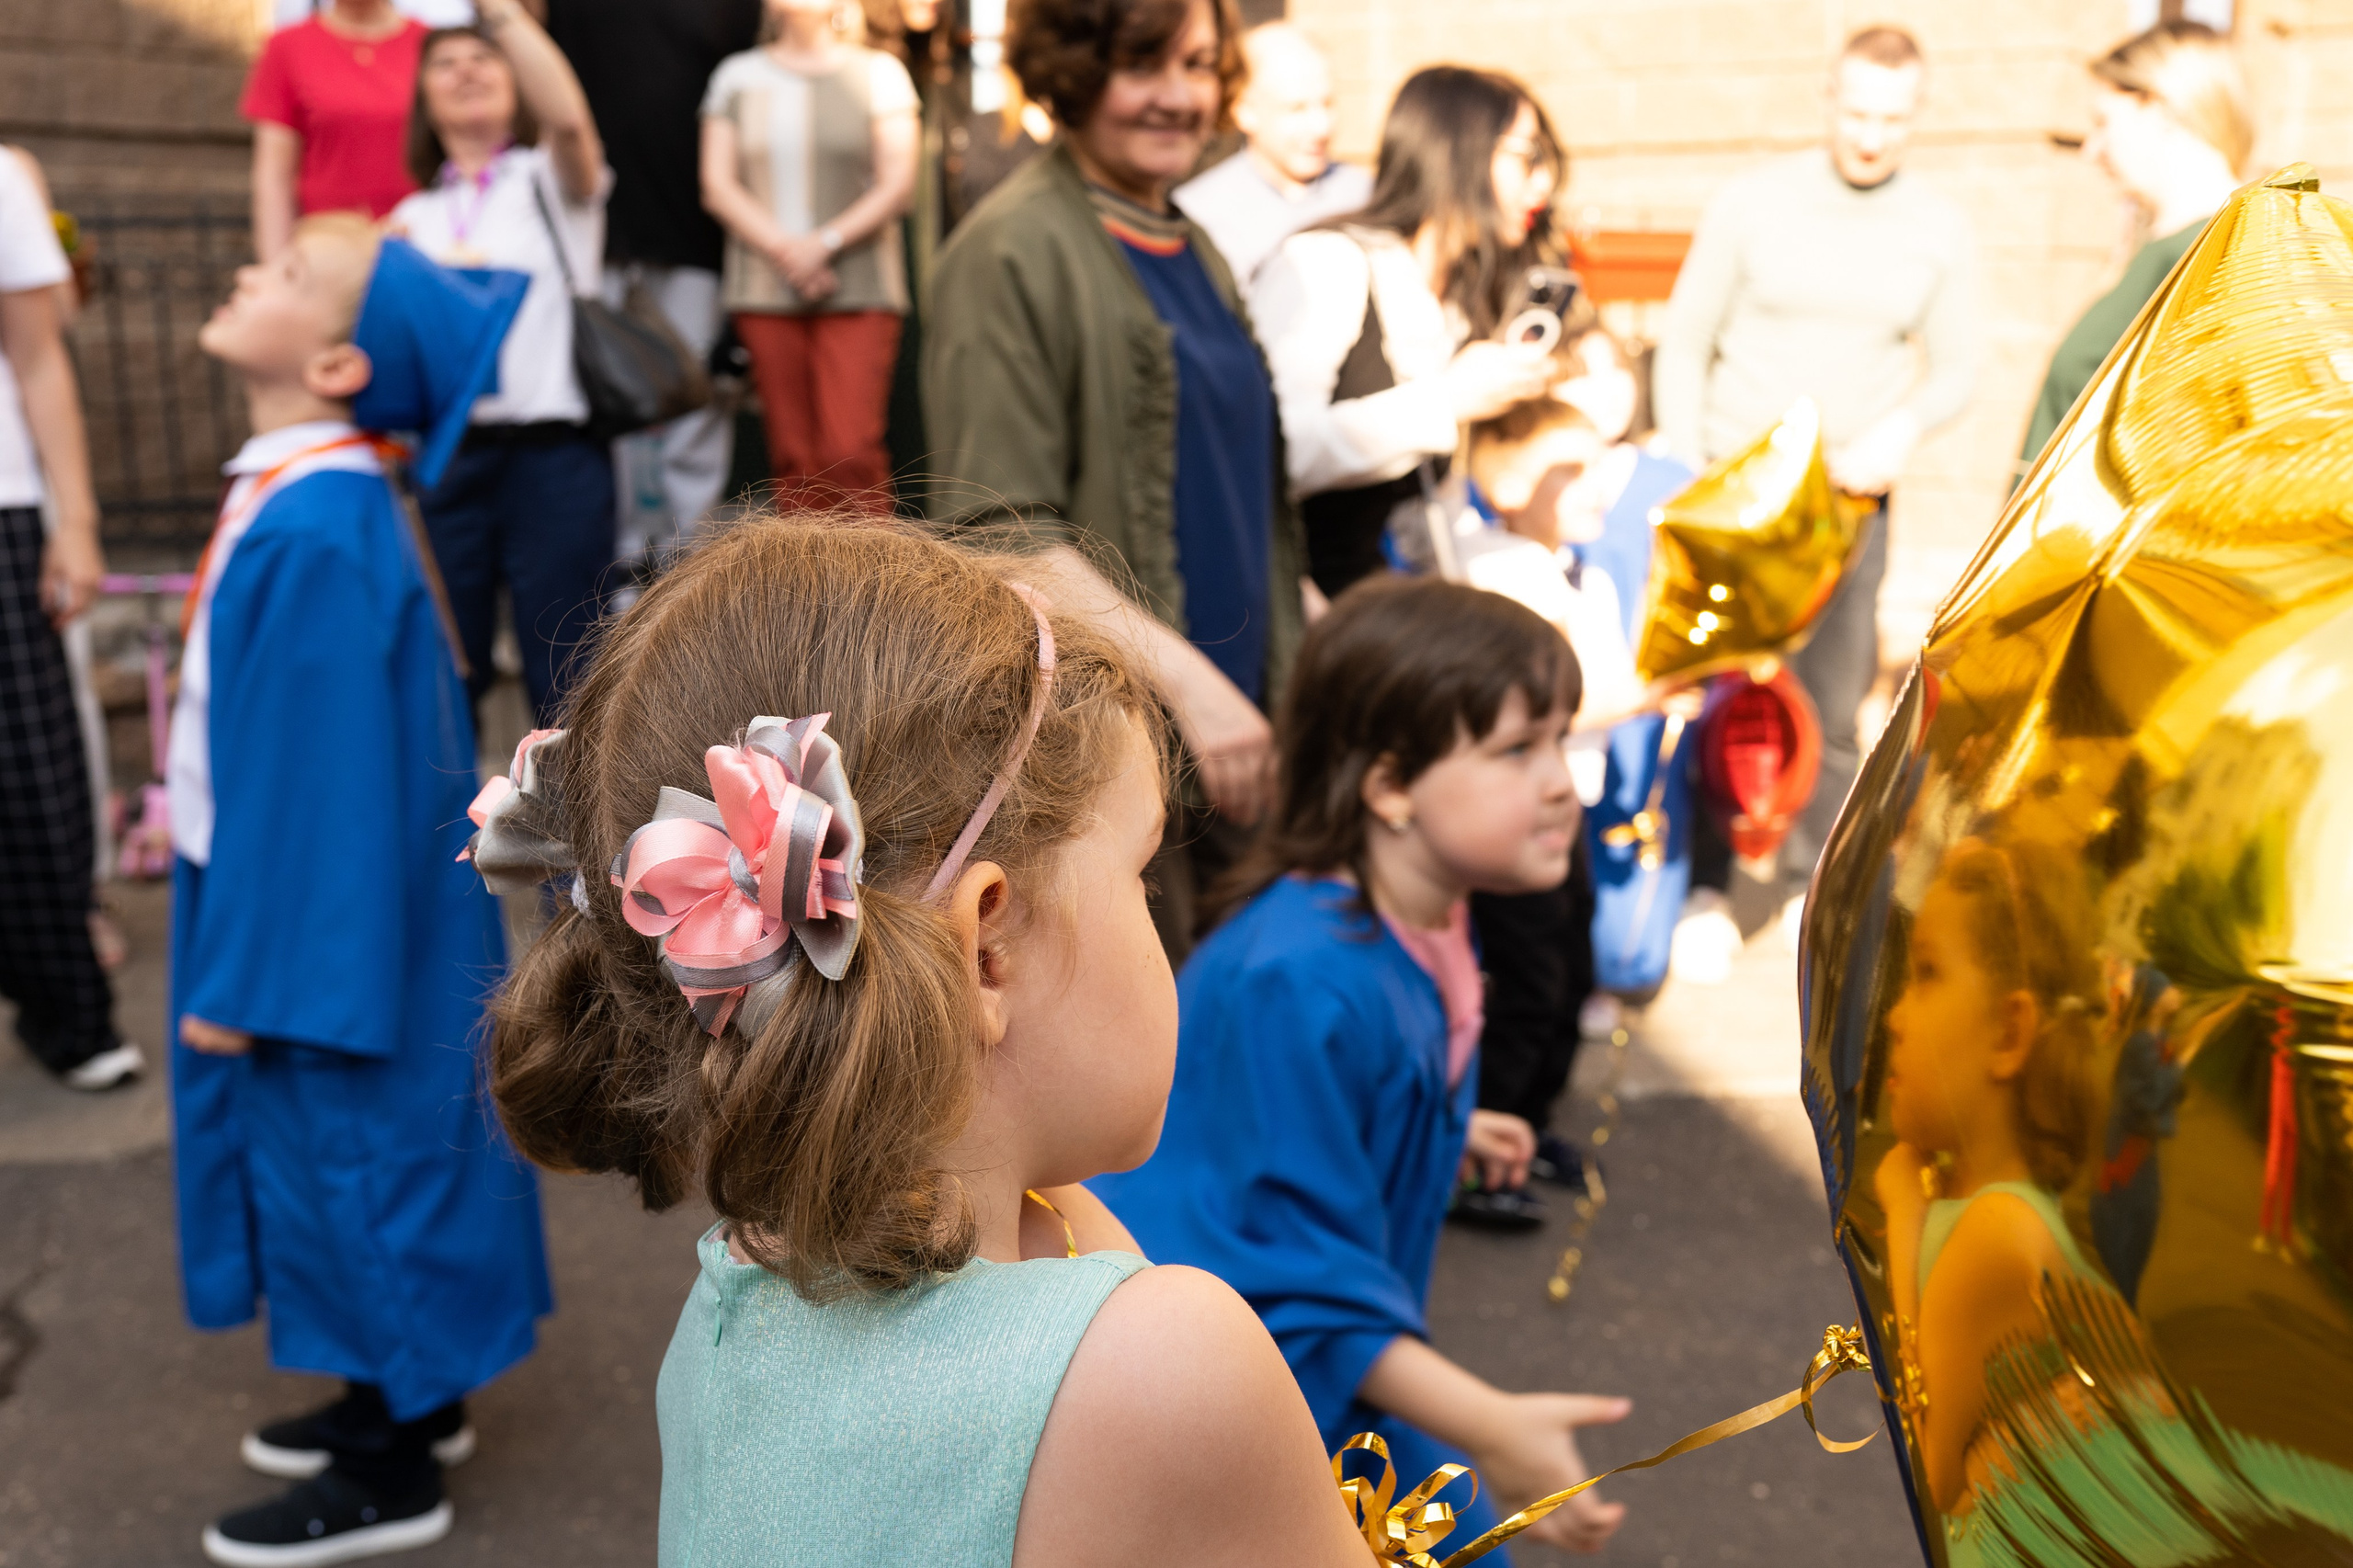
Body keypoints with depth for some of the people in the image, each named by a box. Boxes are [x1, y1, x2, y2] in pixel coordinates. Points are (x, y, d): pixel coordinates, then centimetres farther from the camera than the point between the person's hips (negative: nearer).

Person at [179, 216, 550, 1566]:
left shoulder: (314, 536, -26)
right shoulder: (311, 495, 3)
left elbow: (304, 770, -24)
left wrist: (246, 976, -17)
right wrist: (242, 943, 20)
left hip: (328, 919, -9)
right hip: (327, 899, 9)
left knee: (349, 1152, 6)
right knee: (347, 1152, 21)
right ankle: (407, 1393, 40)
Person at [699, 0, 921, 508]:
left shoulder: (878, 71, 8)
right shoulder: (737, 76, 14)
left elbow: (897, 184, 0)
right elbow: (718, 186, 7)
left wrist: (825, 244, -12)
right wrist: (783, 249, -8)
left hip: (859, 293, -2)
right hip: (765, 290, 2)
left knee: (851, 453, -14)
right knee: (793, 456, 0)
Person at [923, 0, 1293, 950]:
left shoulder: (1193, 251, 16)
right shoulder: (1013, 254, -10)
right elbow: (1003, 531, -17)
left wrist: (1274, 683, 15)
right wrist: (1180, 675, -23)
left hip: (1228, 724, 8)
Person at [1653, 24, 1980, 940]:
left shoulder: (1941, 229, 3)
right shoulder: (1752, 204, -3)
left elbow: (1957, 367, 7)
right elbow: (1684, 348, 0)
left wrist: (1906, 425, -15)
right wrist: (1684, 484, -6)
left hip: (1851, 497, 2)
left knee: (1831, 704, 4)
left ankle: (1814, 885, 20)